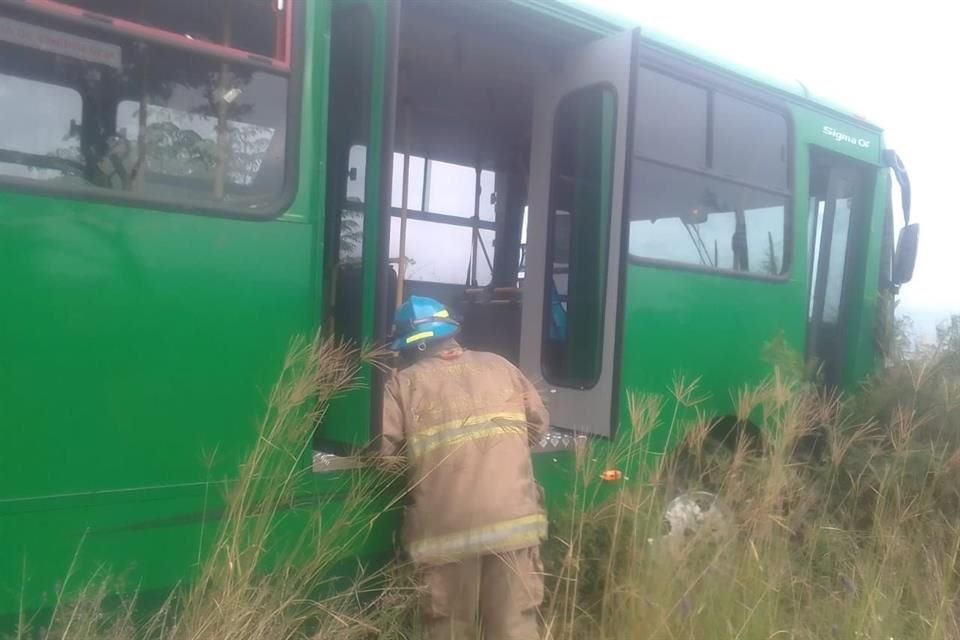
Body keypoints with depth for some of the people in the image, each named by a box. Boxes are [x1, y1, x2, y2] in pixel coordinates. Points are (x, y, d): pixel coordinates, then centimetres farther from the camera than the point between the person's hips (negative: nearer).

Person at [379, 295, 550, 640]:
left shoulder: (404, 383, 2)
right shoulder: (500, 366, 12)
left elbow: (379, 447, -5)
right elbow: (538, 422, 17)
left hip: (447, 527, -2)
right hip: (514, 518, 3)